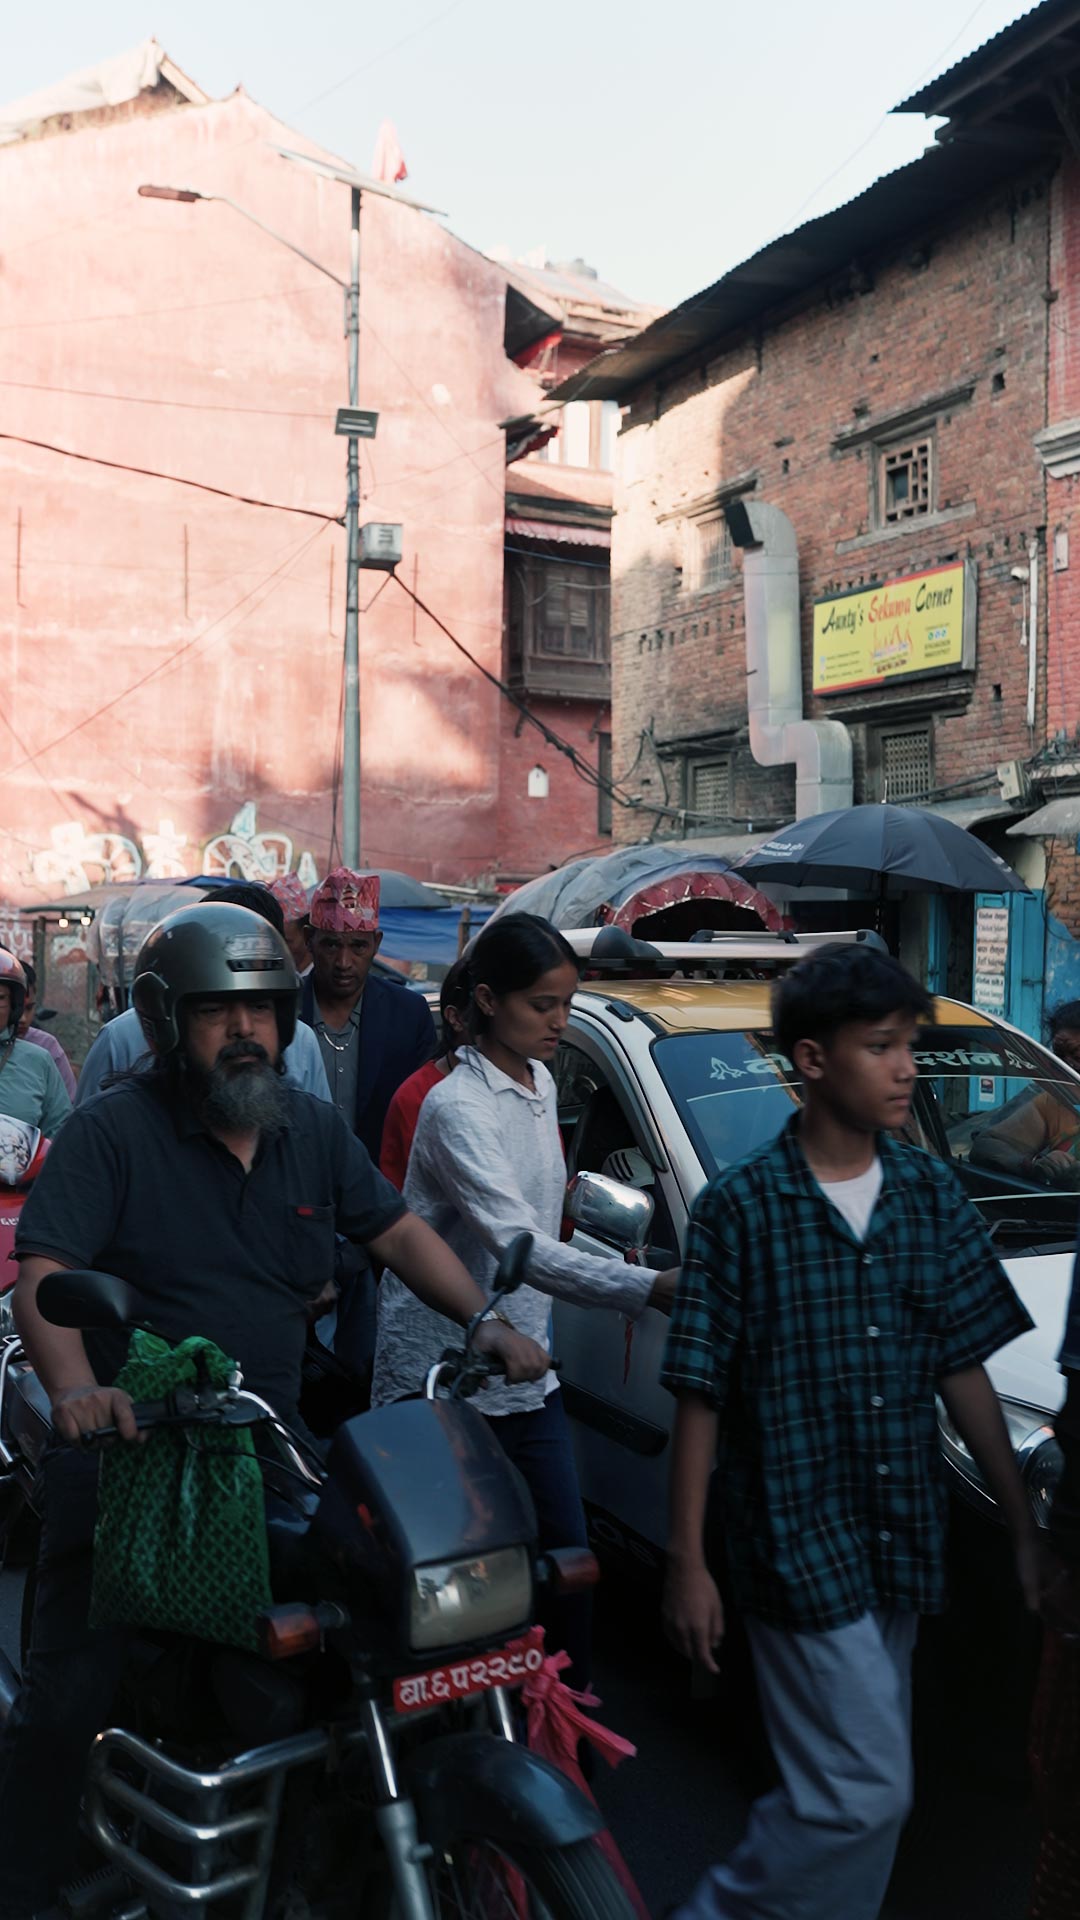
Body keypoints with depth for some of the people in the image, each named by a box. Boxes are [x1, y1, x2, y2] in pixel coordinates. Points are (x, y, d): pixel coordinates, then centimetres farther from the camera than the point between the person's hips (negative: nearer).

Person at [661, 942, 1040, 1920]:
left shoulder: (931, 1195, 2)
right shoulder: (741, 1207, -11)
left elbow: (964, 1371, 6)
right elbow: (699, 1398, -9)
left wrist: (1025, 1528, 4)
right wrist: (686, 1564, -9)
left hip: (902, 1543, 5)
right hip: (798, 1542, -5)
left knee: (849, 1787, 15)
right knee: (868, 1792, -3)